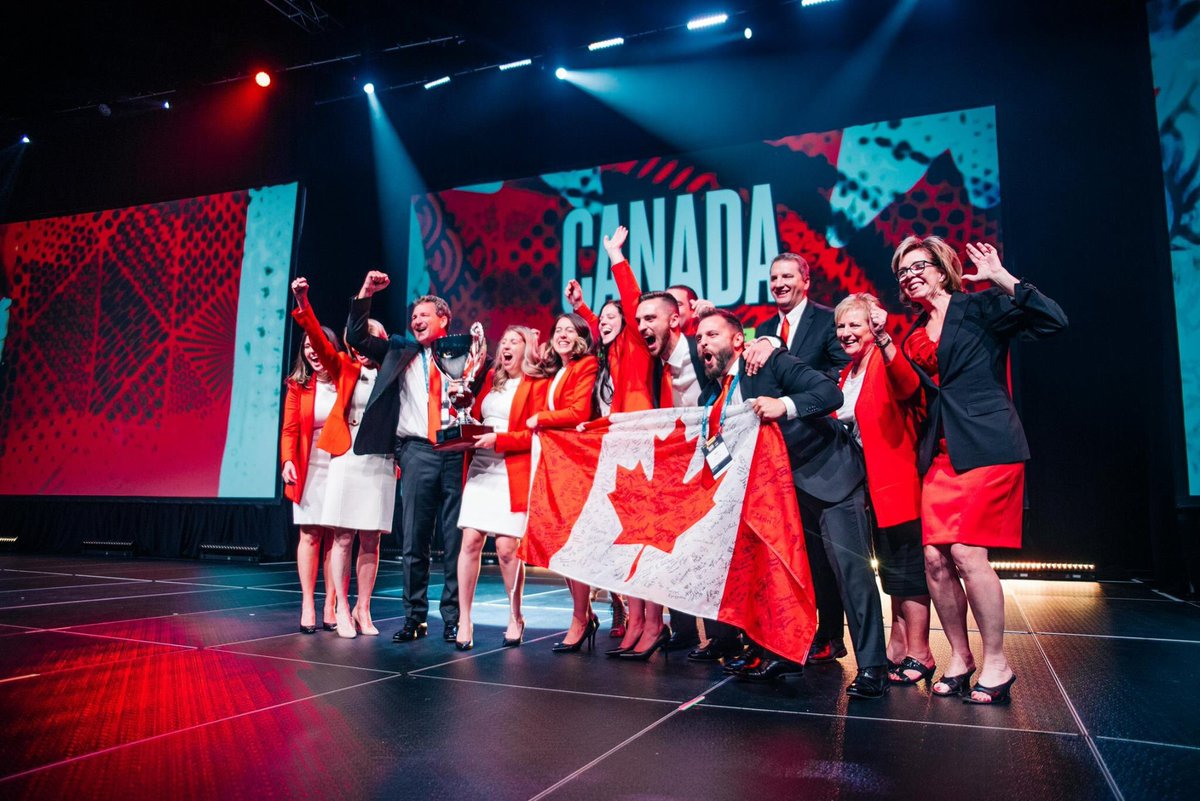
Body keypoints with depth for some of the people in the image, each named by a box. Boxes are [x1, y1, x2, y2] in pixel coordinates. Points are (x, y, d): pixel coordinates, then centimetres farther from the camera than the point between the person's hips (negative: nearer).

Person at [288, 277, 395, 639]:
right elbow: (319, 340, -5)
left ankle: (363, 609, 15)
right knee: (343, 538, -1)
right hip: (346, 459, -1)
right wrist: (303, 304, -16)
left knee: (370, 541, 5)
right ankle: (342, 609, 8)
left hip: (381, 463, 1)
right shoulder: (345, 369, 7)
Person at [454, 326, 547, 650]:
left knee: (506, 548, -5)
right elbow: (475, 415, 22)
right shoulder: (492, 379, 19)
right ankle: (464, 620, 5)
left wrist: (498, 439, -14)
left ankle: (515, 618, 15)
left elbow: (535, 434, -6)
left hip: (513, 474, -4)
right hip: (480, 469, 5)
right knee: (470, 541, -4)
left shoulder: (537, 385, 1)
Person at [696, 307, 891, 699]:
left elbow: (831, 392, -22)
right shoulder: (717, 395, 7)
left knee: (850, 566, -10)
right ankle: (784, 653, 24)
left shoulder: (772, 363, -12)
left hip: (828, 472, -7)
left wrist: (785, 405, -37)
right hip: (780, 484, 8)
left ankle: (872, 667, -1)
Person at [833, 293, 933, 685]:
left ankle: (918, 654, 8)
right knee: (893, 570, 16)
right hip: (870, 485, 9)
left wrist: (883, 337, -46)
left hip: (896, 482, -8)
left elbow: (907, 384, -34)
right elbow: (841, 425, 14)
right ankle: (898, 649, 27)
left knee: (905, 569, -3)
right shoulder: (847, 373, 14)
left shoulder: (885, 361, -11)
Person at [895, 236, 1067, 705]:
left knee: (966, 552, -12)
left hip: (985, 447, -6)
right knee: (935, 557, -1)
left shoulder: (980, 306, 2)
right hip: (940, 455, 6)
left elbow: (1052, 322, -11)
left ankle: (996, 664, 5)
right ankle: (959, 656, 16)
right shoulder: (914, 338, 18)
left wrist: (1001, 278, -14)